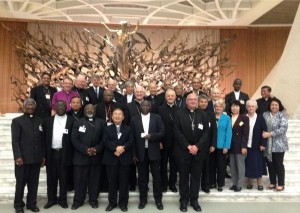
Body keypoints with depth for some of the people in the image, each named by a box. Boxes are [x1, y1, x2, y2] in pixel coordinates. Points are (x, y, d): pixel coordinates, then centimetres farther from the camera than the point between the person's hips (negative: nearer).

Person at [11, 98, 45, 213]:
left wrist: (43, 156, 7)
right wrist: (18, 156, -15)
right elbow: (15, 140, -6)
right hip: (23, 158, -3)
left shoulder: (39, 121, 13)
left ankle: (32, 204, 20)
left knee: (34, 183, 8)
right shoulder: (17, 121, 2)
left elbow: (42, 140, 11)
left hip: (36, 158, 3)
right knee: (21, 182, 5)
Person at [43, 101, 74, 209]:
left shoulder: (71, 121, 0)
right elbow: (44, 138, 7)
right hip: (51, 153, 2)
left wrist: (71, 154, -6)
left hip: (64, 154, -2)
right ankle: (51, 199, 23)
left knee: (64, 179, 6)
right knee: (51, 178, 10)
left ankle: (63, 199, 19)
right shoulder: (48, 121, 8)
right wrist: (44, 154, 2)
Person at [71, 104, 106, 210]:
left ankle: (93, 200, 20)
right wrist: (85, 149, -15)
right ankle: (78, 200, 17)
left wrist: (97, 149, -15)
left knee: (95, 180, 7)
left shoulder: (101, 123, 9)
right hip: (81, 156, 0)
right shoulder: (77, 123, 7)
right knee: (79, 180, 4)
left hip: (96, 157, 1)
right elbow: (74, 139, -3)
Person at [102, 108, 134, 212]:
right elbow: (105, 142, -6)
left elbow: (131, 142, -3)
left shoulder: (128, 129, 11)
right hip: (111, 159, 0)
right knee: (112, 182, 5)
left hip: (125, 159, 0)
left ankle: (123, 203, 15)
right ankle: (112, 202, 18)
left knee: (124, 182, 4)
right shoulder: (107, 129, 10)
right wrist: (116, 148, -21)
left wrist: (122, 148, -19)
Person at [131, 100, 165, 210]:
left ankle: (158, 199, 17)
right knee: (142, 177, 9)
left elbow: (162, 133, -1)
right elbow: (132, 137, 3)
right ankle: (143, 199, 21)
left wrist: (151, 136, -19)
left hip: (153, 152, -1)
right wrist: (134, 153, -2)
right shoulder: (134, 119, 5)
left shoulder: (157, 118, 3)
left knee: (156, 176, 5)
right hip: (140, 152, 1)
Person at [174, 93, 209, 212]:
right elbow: (177, 132, -7)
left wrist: (197, 146, -12)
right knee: (183, 176, 6)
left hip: (198, 151, 2)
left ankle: (194, 199, 19)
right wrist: (188, 146, -13)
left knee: (196, 176, 7)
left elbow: (206, 133, 0)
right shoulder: (179, 114, 0)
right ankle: (184, 200, 17)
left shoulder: (203, 115, 7)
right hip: (182, 150, -2)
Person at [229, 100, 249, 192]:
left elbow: (246, 133, -8)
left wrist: (244, 146, -14)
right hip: (230, 146, 4)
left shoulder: (244, 118, -3)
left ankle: (239, 185, 11)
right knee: (232, 166, 9)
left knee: (240, 166, 3)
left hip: (240, 146, -4)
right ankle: (234, 183, 19)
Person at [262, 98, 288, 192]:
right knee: (270, 164, 10)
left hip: (279, 144, -4)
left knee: (279, 164, 3)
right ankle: (272, 182, 24)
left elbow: (283, 128, -16)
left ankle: (280, 184, 15)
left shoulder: (282, 115, -5)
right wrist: (264, 133, -12)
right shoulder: (265, 115, 7)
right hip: (268, 145, 4)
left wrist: (270, 134, -21)